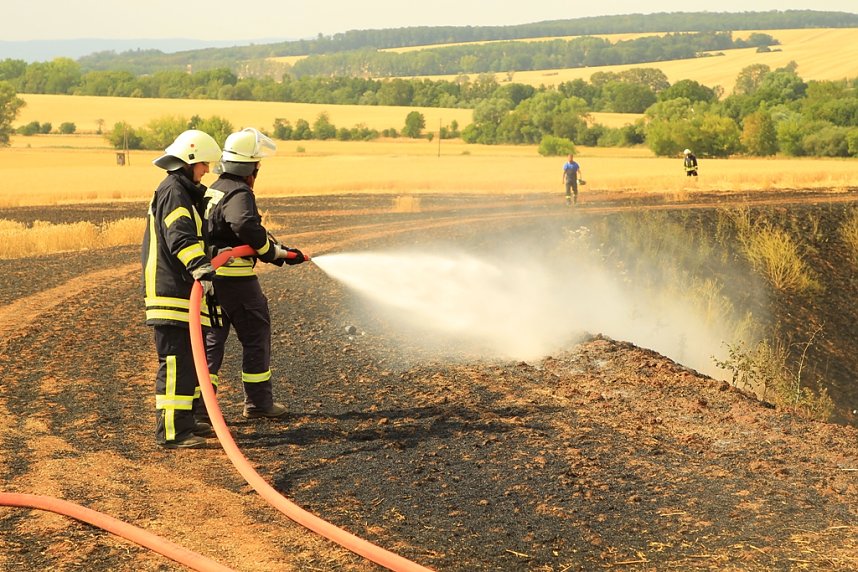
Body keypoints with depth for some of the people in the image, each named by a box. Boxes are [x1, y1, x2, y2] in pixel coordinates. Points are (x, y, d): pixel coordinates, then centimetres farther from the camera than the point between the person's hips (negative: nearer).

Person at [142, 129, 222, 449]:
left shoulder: (186, 192, 20)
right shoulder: (173, 191, -13)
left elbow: (194, 233, 37)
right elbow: (180, 236, -30)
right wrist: (199, 266, -44)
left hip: (182, 292, 11)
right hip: (170, 293, -11)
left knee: (190, 359, 16)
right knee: (175, 362, -10)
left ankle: (184, 422, 25)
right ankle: (170, 432, -9)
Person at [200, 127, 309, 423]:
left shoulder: (213, 190, 16)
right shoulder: (239, 193, -15)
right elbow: (246, 226, -35)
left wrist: (281, 250, 22)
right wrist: (273, 252, -18)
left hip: (211, 275, 8)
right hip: (236, 278, -8)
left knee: (211, 338, 11)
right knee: (256, 337, 7)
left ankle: (200, 403, 7)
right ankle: (258, 403, 17)